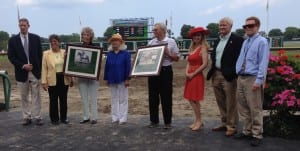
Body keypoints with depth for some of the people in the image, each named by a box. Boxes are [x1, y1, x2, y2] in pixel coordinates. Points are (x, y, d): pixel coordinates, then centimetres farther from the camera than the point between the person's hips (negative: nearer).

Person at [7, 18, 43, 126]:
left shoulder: (35, 38, 3)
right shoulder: (13, 40, 2)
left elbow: (40, 54, 6)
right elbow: (11, 57, -1)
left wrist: (39, 69, -1)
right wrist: (23, 66, -12)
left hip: (35, 72, 0)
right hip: (21, 72, 0)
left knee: (36, 96, 3)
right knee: (24, 97, 8)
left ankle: (37, 117, 9)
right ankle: (26, 117, 17)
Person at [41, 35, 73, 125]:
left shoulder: (64, 52, 5)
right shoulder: (46, 54, 1)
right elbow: (44, 69, -1)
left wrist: (71, 79, 6)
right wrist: (44, 82, -7)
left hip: (64, 79, 2)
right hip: (52, 80, -1)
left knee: (63, 100, 9)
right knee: (53, 100, 5)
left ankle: (64, 118, 21)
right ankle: (54, 119, 17)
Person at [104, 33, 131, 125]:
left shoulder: (126, 53, -5)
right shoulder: (109, 54, 8)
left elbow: (128, 67, -8)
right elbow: (106, 67, 10)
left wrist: (127, 79, -13)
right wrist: (106, 79, 7)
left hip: (122, 80, -5)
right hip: (112, 80, 5)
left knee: (123, 100, 3)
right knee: (114, 99, 11)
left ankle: (123, 118, 9)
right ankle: (115, 118, 19)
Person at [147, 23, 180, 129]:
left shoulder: (171, 42, 1)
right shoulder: (151, 42, 11)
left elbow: (177, 58, 2)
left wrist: (168, 53, -14)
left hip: (165, 71, -4)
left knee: (166, 97, 1)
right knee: (153, 96, 8)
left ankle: (167, 122, 12)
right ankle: (154, 121, 19)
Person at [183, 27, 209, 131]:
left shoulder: (203, 48, -8)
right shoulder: (192, 48, 15)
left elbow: (205, 64, -16)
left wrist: (193, 74, -12)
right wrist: (187, 72, -3)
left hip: (197, 76, -8)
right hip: (190, 76, 8)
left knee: (195, 99, -2)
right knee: (190, 99, 10)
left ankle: (199, 121, 12)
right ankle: (197, 120, 20)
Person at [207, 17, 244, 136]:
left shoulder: (237, 40, -7)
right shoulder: (217, 40, 17)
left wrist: (233, 73, -18)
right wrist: (212, 71, 7)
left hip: (228, 76, -7)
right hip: (216, 75, 8)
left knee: (231, 103, 1)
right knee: (221, 102, 16)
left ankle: (232, 127, 11)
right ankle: (224, 124, 28)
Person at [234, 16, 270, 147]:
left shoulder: (262, 42, -7)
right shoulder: (245, 42, 16)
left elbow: (263, 63, -13)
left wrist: (259, 80, -18)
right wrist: (238, 75, 12)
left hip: (252, 79, -8)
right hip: (241, 78, 8)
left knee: (255, 109, -2)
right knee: (242, 107, 14)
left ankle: (257, 135, 10)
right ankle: (247, 131, 28)